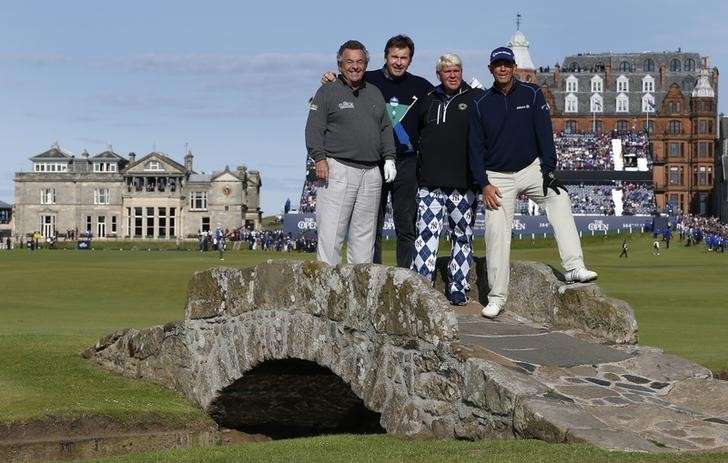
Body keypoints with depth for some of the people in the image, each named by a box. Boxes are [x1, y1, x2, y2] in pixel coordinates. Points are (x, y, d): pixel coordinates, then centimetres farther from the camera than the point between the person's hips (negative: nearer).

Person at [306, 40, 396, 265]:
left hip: (371, 173, 5)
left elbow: (386, 129, 23)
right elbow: (314, 128, -4)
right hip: (338, 170, -5)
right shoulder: (328, 92, 3)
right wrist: (320, 158, -16)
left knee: (364, 234, 7)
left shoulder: (375, 93, 20)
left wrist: (389, 158, 10)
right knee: (331, 233, -10)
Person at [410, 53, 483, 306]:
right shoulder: (428, 100, 14)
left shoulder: (477, 99, 4)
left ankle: (458, 287, 13)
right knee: (426, 233, -6)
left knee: (462, 237, 5)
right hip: (430, 182, 2)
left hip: (463, 183, -2)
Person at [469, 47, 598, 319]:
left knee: (559, 199, -24)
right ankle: (497, 296, 0)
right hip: (497, 178, 0)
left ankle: (574, 268, -28)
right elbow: (476, 148, 1)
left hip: (531, 169, 0)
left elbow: (545, 134, -4)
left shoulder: (532, 95, 0)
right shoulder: (482, 105, 1)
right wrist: (484, 184, -9)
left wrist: (548, 169, -16)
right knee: (496, 234, -8)